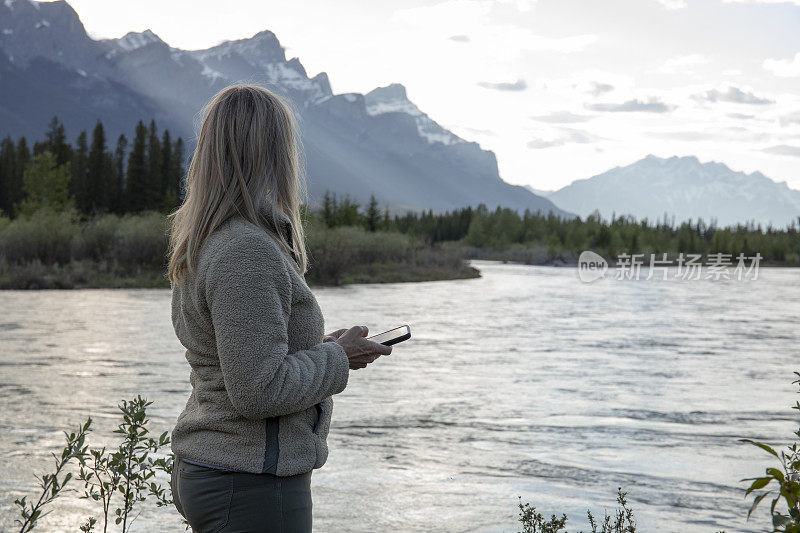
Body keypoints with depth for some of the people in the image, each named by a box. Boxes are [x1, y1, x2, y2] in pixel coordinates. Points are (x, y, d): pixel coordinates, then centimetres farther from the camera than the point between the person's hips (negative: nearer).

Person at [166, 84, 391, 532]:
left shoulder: (203, 244, 10)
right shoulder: (248, 251, -21)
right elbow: (258, 391, -24)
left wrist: (320, 346, 11)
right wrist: (337, 359, -10)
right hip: (254, 483, -10)